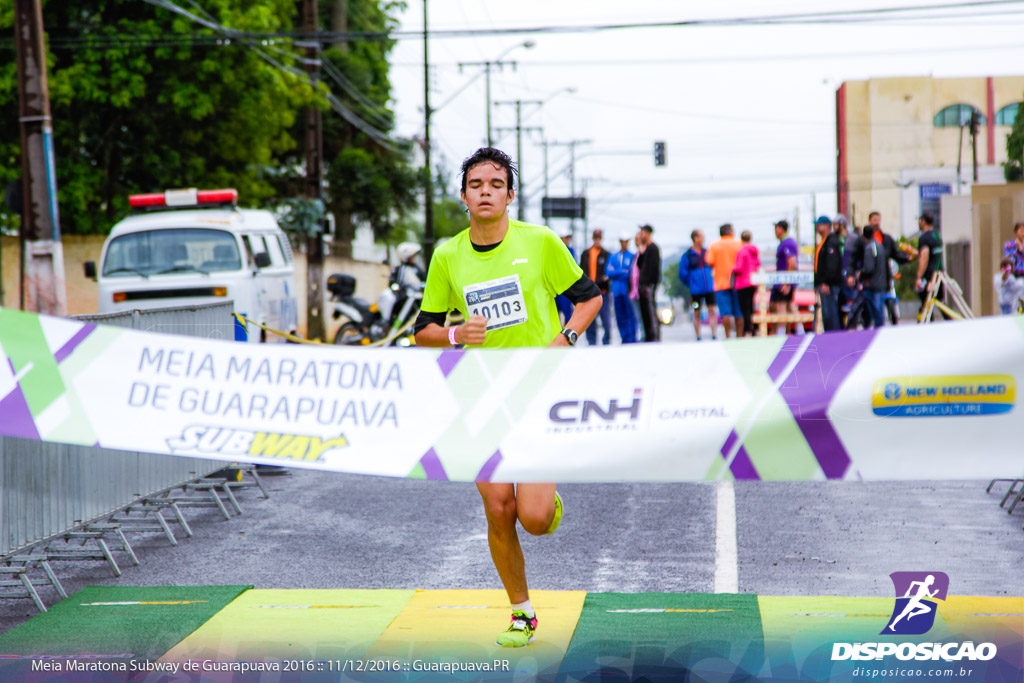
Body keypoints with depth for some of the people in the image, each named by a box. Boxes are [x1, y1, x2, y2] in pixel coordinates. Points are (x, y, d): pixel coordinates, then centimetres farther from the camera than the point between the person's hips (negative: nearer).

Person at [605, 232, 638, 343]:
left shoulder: (632, 256, 4)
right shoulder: (613, 257, 15)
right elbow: (608, 272, 3)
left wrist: (615, 273, -6)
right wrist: (623, 272, -8)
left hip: (628, 291, -4)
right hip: (617, 291, 4)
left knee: (631, 316, -8)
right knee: (620, 317, 3)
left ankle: (632, 339, -6)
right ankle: (625, 339, 8)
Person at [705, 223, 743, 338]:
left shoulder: (714, 246, 1)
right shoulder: (738, 244, 1)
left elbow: (710, 263, -6)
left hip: (720, 283, 0)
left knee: (725, 313, -5)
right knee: (738, 313, 6)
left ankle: (728, 336, -13)